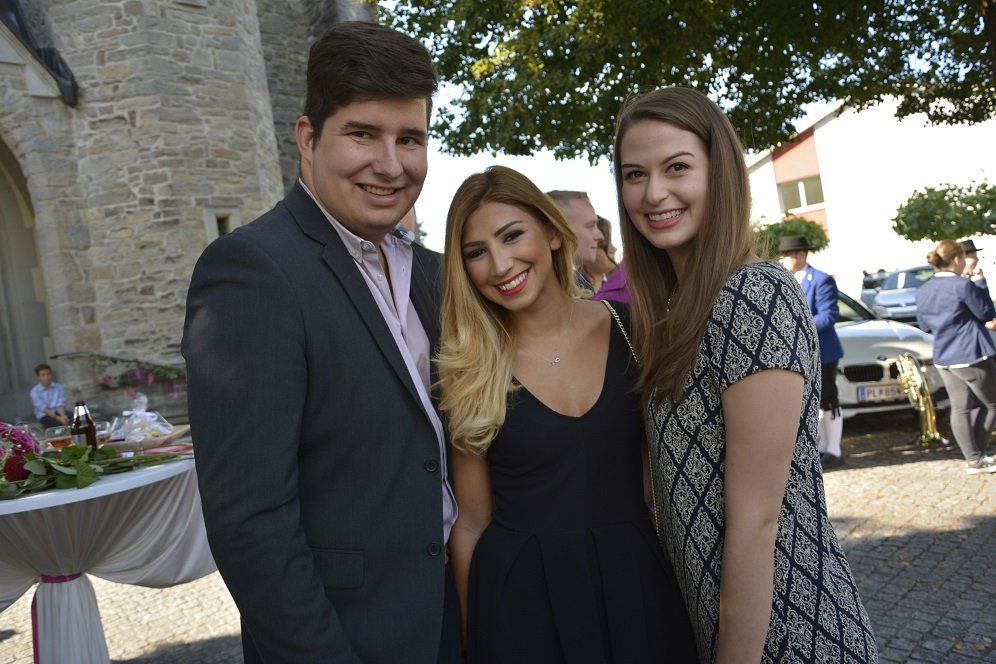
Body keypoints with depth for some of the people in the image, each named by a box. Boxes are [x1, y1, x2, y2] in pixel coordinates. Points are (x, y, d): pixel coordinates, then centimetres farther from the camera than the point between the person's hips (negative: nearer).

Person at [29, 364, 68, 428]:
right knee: (60, 425, -34)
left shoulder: (59, 387, 6)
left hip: (59, 412, 3)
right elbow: (43, 408, -12)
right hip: (45, 416, -3)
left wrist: (63, 415, -26)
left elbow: (61, 404, -5)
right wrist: (57, 417, -26)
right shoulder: (35, 391, -2)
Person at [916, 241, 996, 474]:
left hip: (943, 359, 7)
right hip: (971, 356, -7)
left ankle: (973, 458, 10)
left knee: (960, 408, 10)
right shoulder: (963, 286, -17)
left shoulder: (923, 291, 6)